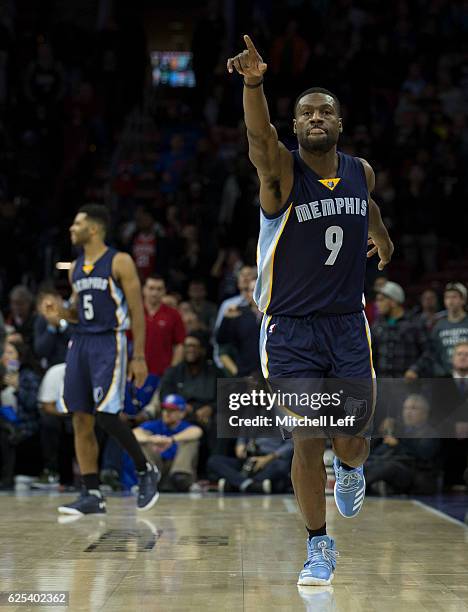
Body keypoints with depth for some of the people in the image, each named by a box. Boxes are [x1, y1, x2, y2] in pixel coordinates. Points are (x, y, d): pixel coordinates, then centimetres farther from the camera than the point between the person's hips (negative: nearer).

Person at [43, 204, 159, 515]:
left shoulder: (120, 262, -6)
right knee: (81, 422, 2)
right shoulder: (76, 267, 14)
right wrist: (62, 311, 0)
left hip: (110, 343, -7)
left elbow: (137, 311, -8)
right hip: (81, 342, 7)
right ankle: (93, 495, 6)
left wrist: (139, 357, -13)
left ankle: (146, 470, 7)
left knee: (106, 415, -15)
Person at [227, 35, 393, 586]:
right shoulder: (282, 171, -12)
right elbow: (259, 137, -35)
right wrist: (253, 84, -55)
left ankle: (349, 470, 43)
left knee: (353, 441, 4)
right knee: (306, 441, -3)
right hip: (290, 331, -3)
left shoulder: (360, 172, 2)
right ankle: (319, 547, 16)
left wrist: (383, 241, 46)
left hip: (347, 325, 3)